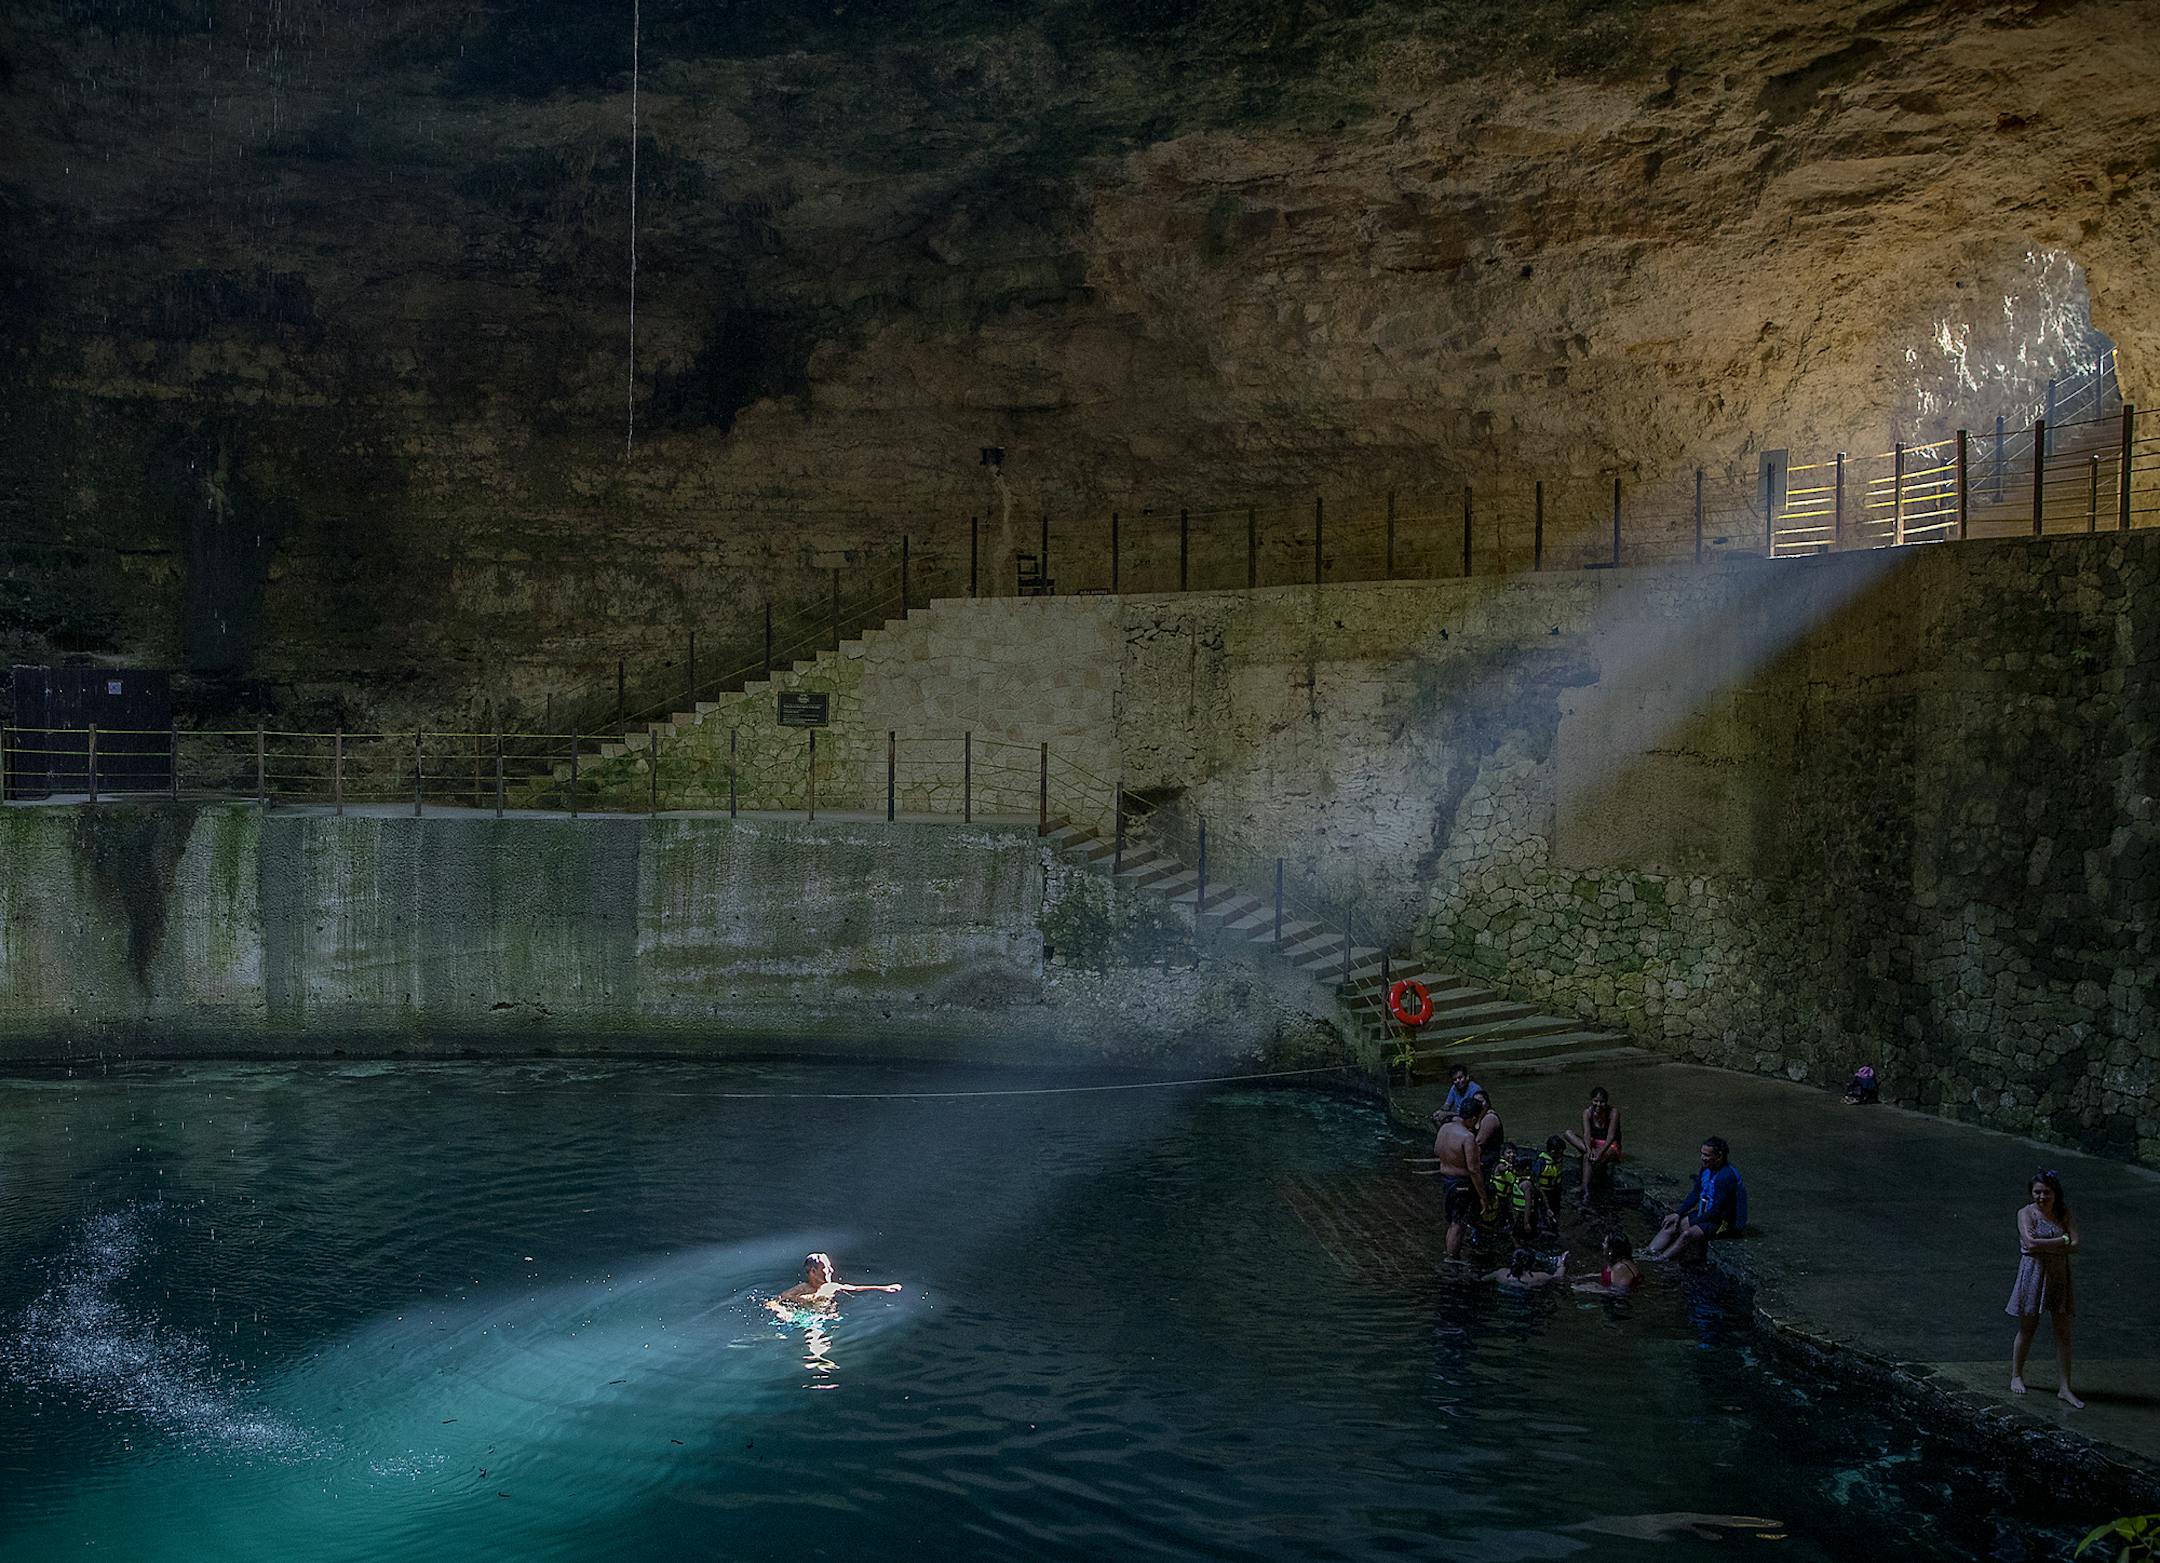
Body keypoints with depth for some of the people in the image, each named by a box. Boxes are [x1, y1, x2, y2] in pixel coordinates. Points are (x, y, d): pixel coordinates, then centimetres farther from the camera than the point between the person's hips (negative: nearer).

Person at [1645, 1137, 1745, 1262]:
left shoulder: (1727, 1176, -25)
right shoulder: (1706, 1168, 2)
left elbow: (1716, 1211, -23)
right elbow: (1695, 1195, 11)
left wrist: (1691, 1223, -17)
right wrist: (1678, 1214, -1)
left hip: (1722, 1220, -9)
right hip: (1704, 1213, 9)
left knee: (1687, 1235, -29)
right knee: (1670, 1226, -9)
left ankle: (1658, 1260, -30)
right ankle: (1648, 1253, -20)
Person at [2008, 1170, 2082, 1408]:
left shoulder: (2064, 1215, 5)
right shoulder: (2026, 1213, -5)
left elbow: (2075, 1246, -7)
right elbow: (2031, 1242, -20)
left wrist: (2044, 1246, -15)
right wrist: (2063, 1241, -13)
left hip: (2059, 1275, 3)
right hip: (2033, 1273, -3)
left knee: (2063, 1332, 1)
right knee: (2027, 1328, 6)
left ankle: (2064, 1387, 5)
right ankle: (2016, 1376, 24)